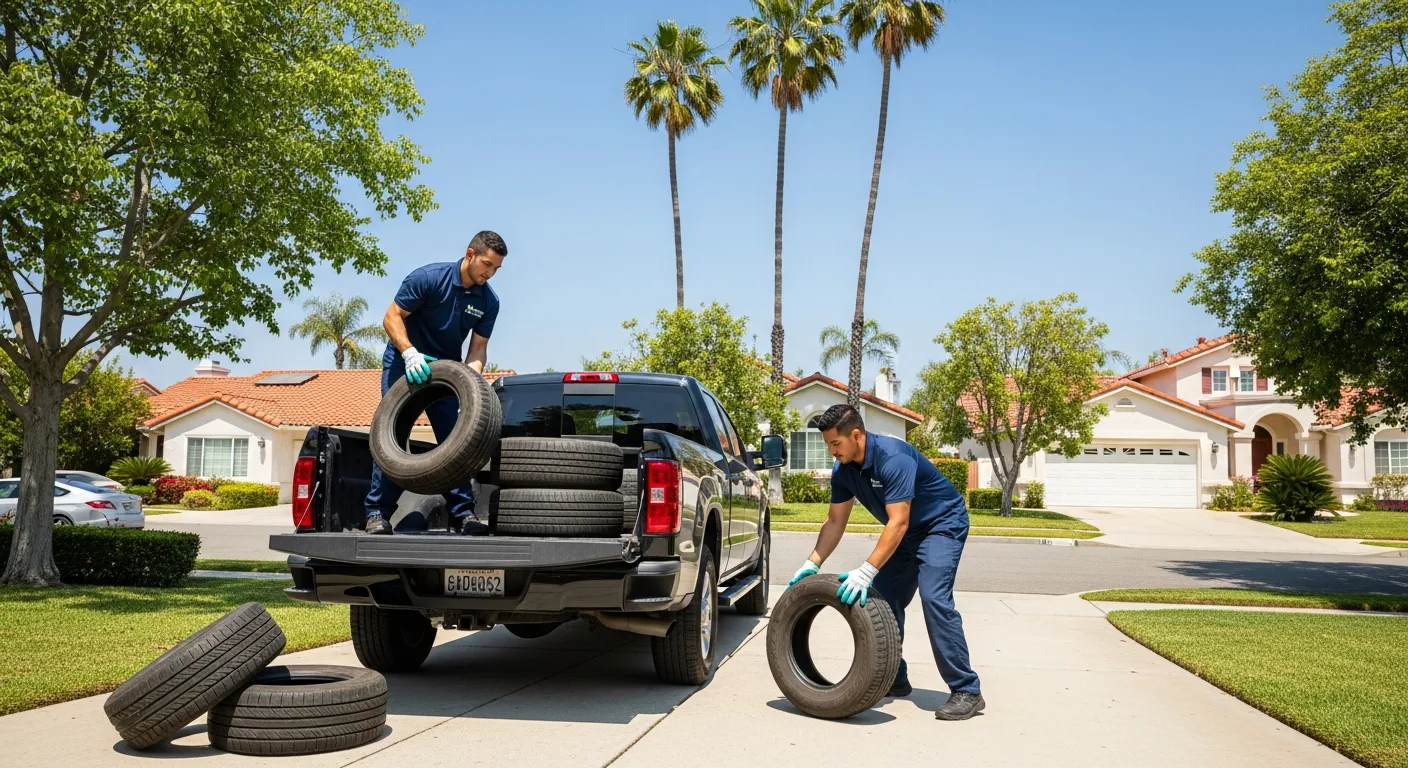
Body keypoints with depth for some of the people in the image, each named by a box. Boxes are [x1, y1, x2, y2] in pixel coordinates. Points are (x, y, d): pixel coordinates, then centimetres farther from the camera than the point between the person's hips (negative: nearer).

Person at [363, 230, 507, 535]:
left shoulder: (489, 301, -7)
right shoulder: (428, 278, -19)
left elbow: (478, 347, -3)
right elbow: (391, 317, -16)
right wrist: (410, 353, -31)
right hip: (405, 362, -4)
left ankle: (461, 512, 1)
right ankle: (378, 512, -5)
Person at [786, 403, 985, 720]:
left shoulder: (893, 458, -32)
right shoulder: (843, 470, -7)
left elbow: (898, 522, -36)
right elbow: (835, 521, 1)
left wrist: (867, 571, -42)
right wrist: (812, 564, -10)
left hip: (942, 523, -9)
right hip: (906, 532, 9)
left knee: (934, 597, -23)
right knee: (882, 600, 4)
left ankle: (966, 691, -18)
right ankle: (894, 679, 19)